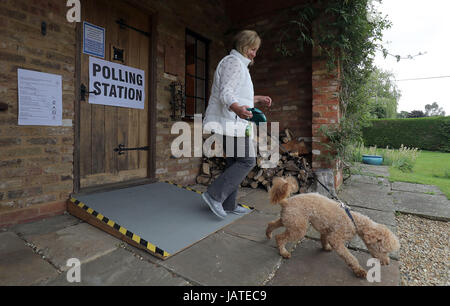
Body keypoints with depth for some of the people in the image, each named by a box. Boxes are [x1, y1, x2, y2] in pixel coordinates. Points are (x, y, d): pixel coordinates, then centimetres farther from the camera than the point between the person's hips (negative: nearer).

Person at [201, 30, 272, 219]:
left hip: (232, 122, 11)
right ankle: (214, 195, -9)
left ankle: (228, 205, 15)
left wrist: (257, 99, 33)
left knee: (235, 163, 9)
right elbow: (225, 93, -21)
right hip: (231, 121, -11)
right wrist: (238, 109, -39)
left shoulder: (239, 63, 28)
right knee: (247, 161, -11)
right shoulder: (234, 62, -6)